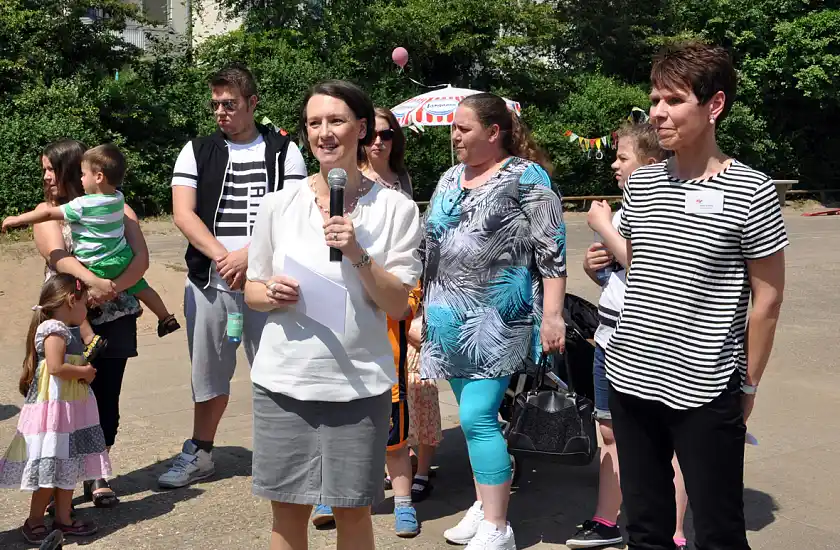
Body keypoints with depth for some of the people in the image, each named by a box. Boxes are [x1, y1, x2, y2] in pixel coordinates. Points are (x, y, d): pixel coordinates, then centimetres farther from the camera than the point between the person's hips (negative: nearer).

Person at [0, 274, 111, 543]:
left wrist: (84, 372, 2)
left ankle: (63, 518, 21)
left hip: (72, 408, 10)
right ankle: (34, 522, 9)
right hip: (54, 409, -10)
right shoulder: (54, 330, -14)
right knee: (51, 469, -3)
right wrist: (84, 372, -12)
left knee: (68, 466, 13)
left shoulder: (67, 331, 17)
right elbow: (56, 367, -24)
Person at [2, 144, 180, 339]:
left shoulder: (83, 205, -18)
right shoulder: (118, 198, 0)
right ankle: (167, 319, 38)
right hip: (124, 258, 7)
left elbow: (48, 213, -12)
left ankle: (90, 339, -7)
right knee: (140, 287, 24)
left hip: (101, 268, -7)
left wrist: (17, 219, -1)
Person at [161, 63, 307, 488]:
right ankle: (199, 454, 26)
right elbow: (183, 213, -1)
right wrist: (223, 257, -14)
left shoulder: (283, 151, 4)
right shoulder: (196, 152, 9)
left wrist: (249, 255, -17)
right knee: (208, 371, 12)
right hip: (209, 280, 2)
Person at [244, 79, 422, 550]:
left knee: (353, 510, 9)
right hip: (284, 379, 2)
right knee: (288, 510, 10)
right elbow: (252, 290, 10)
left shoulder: (396, 208, -3)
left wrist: (358, 254, -18)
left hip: (360, 383, -1)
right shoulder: (280, 204, 2)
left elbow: (398, 306, -5)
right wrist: (271, 296, -11)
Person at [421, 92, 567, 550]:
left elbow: (552, 251, -11)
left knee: (478, 417, -10)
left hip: (496, 321, -7)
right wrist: (425, 309, 18)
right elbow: (429, 245, 20)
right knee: (473, 416, 13)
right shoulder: (449, 180, 14)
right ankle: (483, 504, 26)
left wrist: (552, 315, -17)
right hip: (450, 321, 7)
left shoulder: (527, 178, -6)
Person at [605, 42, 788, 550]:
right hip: (630, 382, 5)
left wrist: (747, 386, -2)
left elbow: (767, 299, -4)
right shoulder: (640, 185, 7)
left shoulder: (751, 191, -8)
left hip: (704, 392, -5)